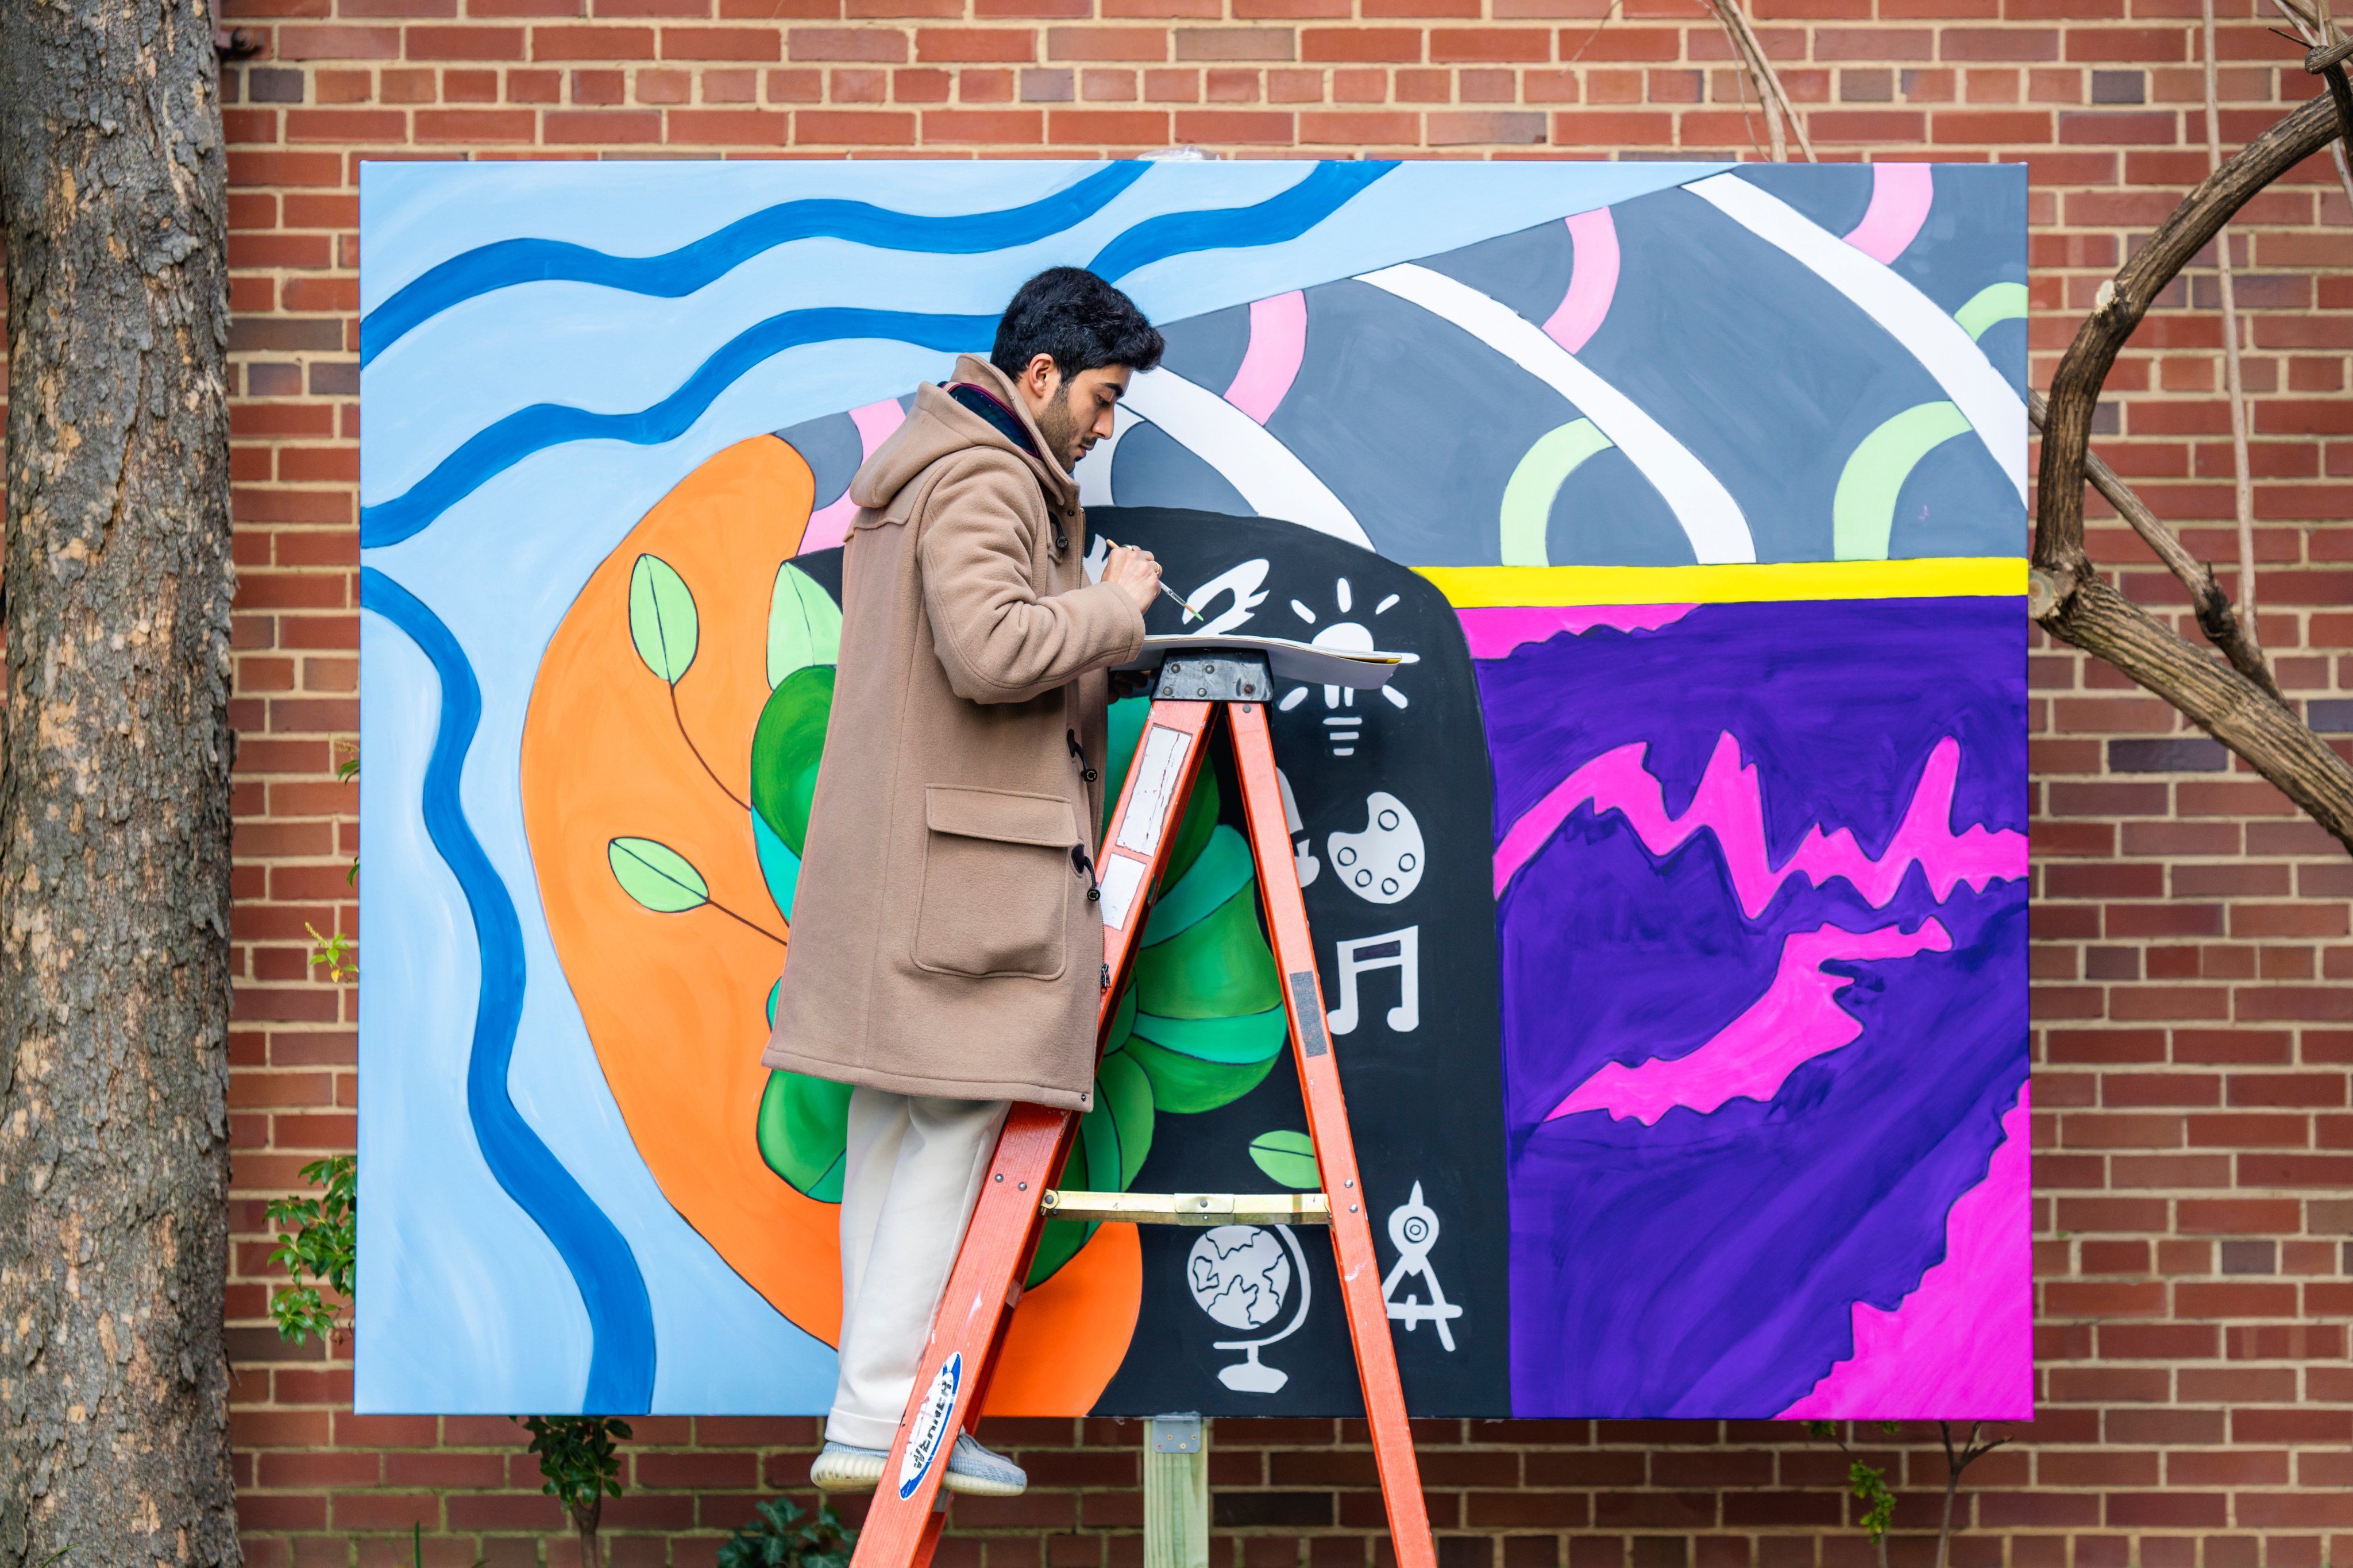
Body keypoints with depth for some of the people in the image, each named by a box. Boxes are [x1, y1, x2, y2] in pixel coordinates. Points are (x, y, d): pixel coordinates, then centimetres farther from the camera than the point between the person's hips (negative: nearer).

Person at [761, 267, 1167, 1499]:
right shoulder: (981, 479, -14)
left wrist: (1099, 614, 16)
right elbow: (992, 652, -27)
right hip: (961, 858, -11)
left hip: (897, 847, 11)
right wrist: (1114, 609, -12)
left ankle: (875, 1406, 15)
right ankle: (882, 1416, -6)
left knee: (893, 1124, 10)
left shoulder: (917, 469, 21)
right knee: (954, 1123, -7)